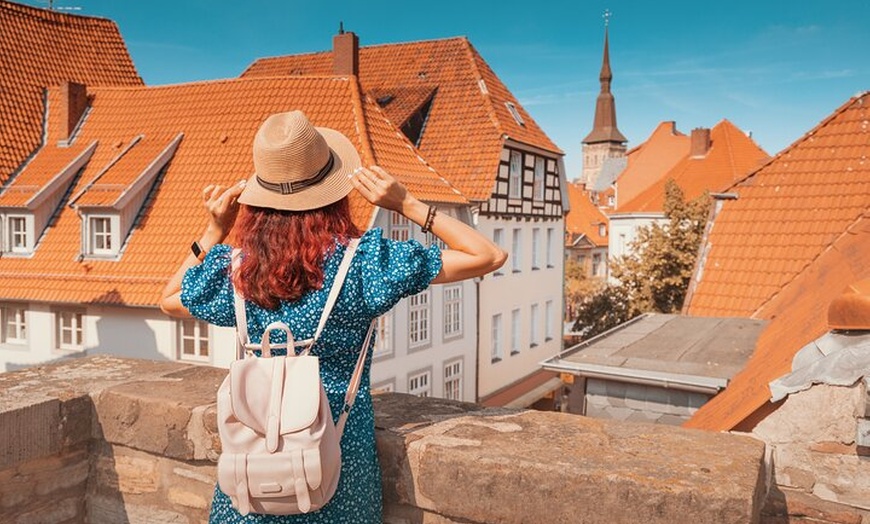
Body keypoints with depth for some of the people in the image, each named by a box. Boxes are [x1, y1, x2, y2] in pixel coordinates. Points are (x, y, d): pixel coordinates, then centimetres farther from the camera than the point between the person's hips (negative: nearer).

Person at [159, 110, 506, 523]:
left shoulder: (236, 270, -10)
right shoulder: (361, 262, -18)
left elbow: (168, 301, 14)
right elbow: (488, 256, -13)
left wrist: (214, 232, 3)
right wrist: (407, 204, -15)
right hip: (340, 451, -1)